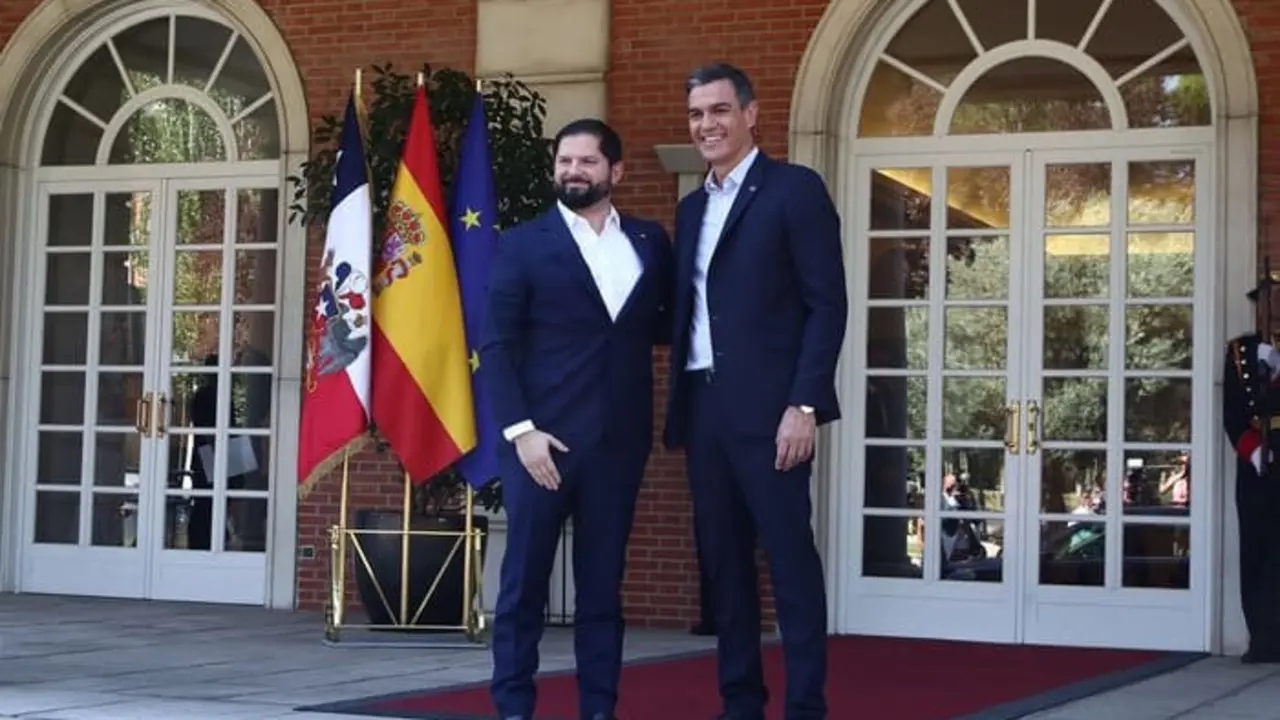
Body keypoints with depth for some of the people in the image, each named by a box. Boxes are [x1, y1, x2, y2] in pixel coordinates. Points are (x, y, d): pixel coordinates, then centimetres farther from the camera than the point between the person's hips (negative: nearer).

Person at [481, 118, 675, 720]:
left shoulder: (650, 242, 12)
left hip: (618, 441, 3)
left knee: (603, 585, 7)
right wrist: (520, 430, -12)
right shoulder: (524, 245, 2)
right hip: (542, 438, -3)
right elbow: (497, 347, -3)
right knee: (524, 581, 0)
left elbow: (668, 323, 17)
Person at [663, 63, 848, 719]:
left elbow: (827, 305, -8)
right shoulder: (692, 207, 18)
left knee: (789, 556, -5)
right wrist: (679, 410, 9)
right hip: (702, 406, 7)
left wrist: (804, 404, -16)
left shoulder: (795, 189, -2)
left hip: (766, 404, -7)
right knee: (723, 558, 8)